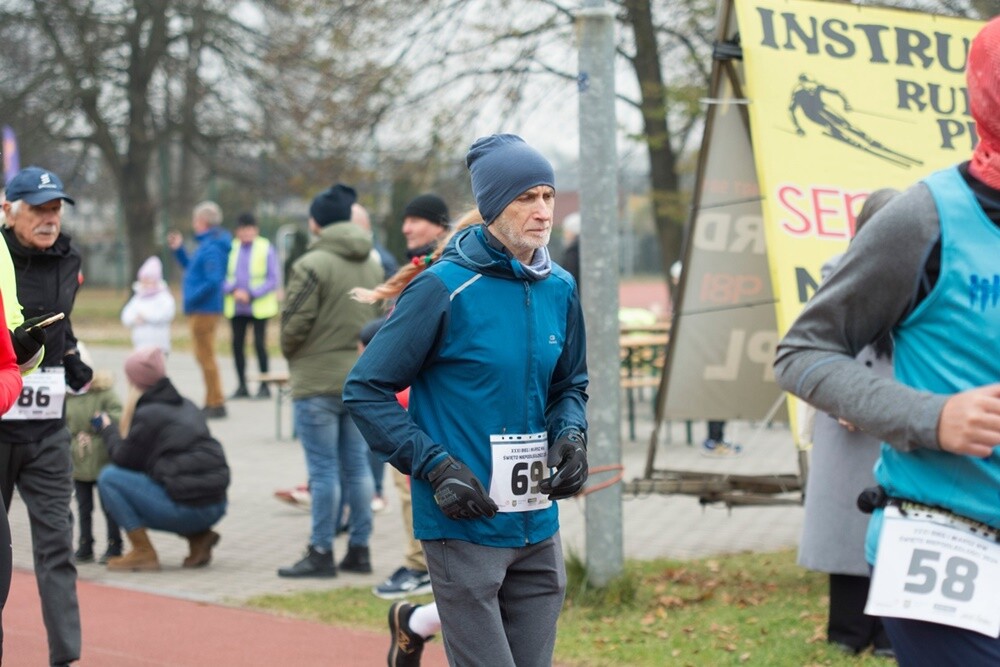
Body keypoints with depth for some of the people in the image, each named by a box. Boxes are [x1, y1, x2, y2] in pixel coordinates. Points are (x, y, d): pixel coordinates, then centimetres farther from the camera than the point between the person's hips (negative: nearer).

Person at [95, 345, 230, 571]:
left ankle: (143, 552, -1)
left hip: (186, 508, -8)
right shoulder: (187, 406, 16)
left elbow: (124, 458, 0)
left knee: (108, 477, 0)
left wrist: (107, 429, 16)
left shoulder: (148, 414, -8)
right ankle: (199, 537, 15)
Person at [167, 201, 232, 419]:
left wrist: (192, 298, -19)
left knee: (206, 356, -5)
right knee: (204, 356, 16)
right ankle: (212, 402, 23)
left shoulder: (211, 248, -19)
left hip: (205, 309, -11)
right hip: (200, 309, 11)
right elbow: (191, 268, 25)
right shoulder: (207, 244, 14)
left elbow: (213, 280, -27)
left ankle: (216, 404, -1)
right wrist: (178, 250, 17)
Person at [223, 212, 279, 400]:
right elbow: (222, 277, 6)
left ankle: (264, 386, 4)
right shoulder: (230, 249, 5)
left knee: (260, 344, -5)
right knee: (237, 344, 4)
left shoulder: (266, 249, -3)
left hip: (258, 307, -3)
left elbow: (273, 279, -7)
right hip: (236, 307, 3)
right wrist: (233, 291, -13)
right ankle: (242, 386, 13)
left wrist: (251, 294, -16)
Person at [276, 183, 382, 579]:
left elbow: (294, 323, -14)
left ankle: (321, 553, 2)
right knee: (357, 466, 11)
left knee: (323, 470, -2)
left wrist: (290, 353, 5)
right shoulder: (373, 264, 9)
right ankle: (359, 549, 15)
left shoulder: (313, 264, -15)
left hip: (318, 381, -7)